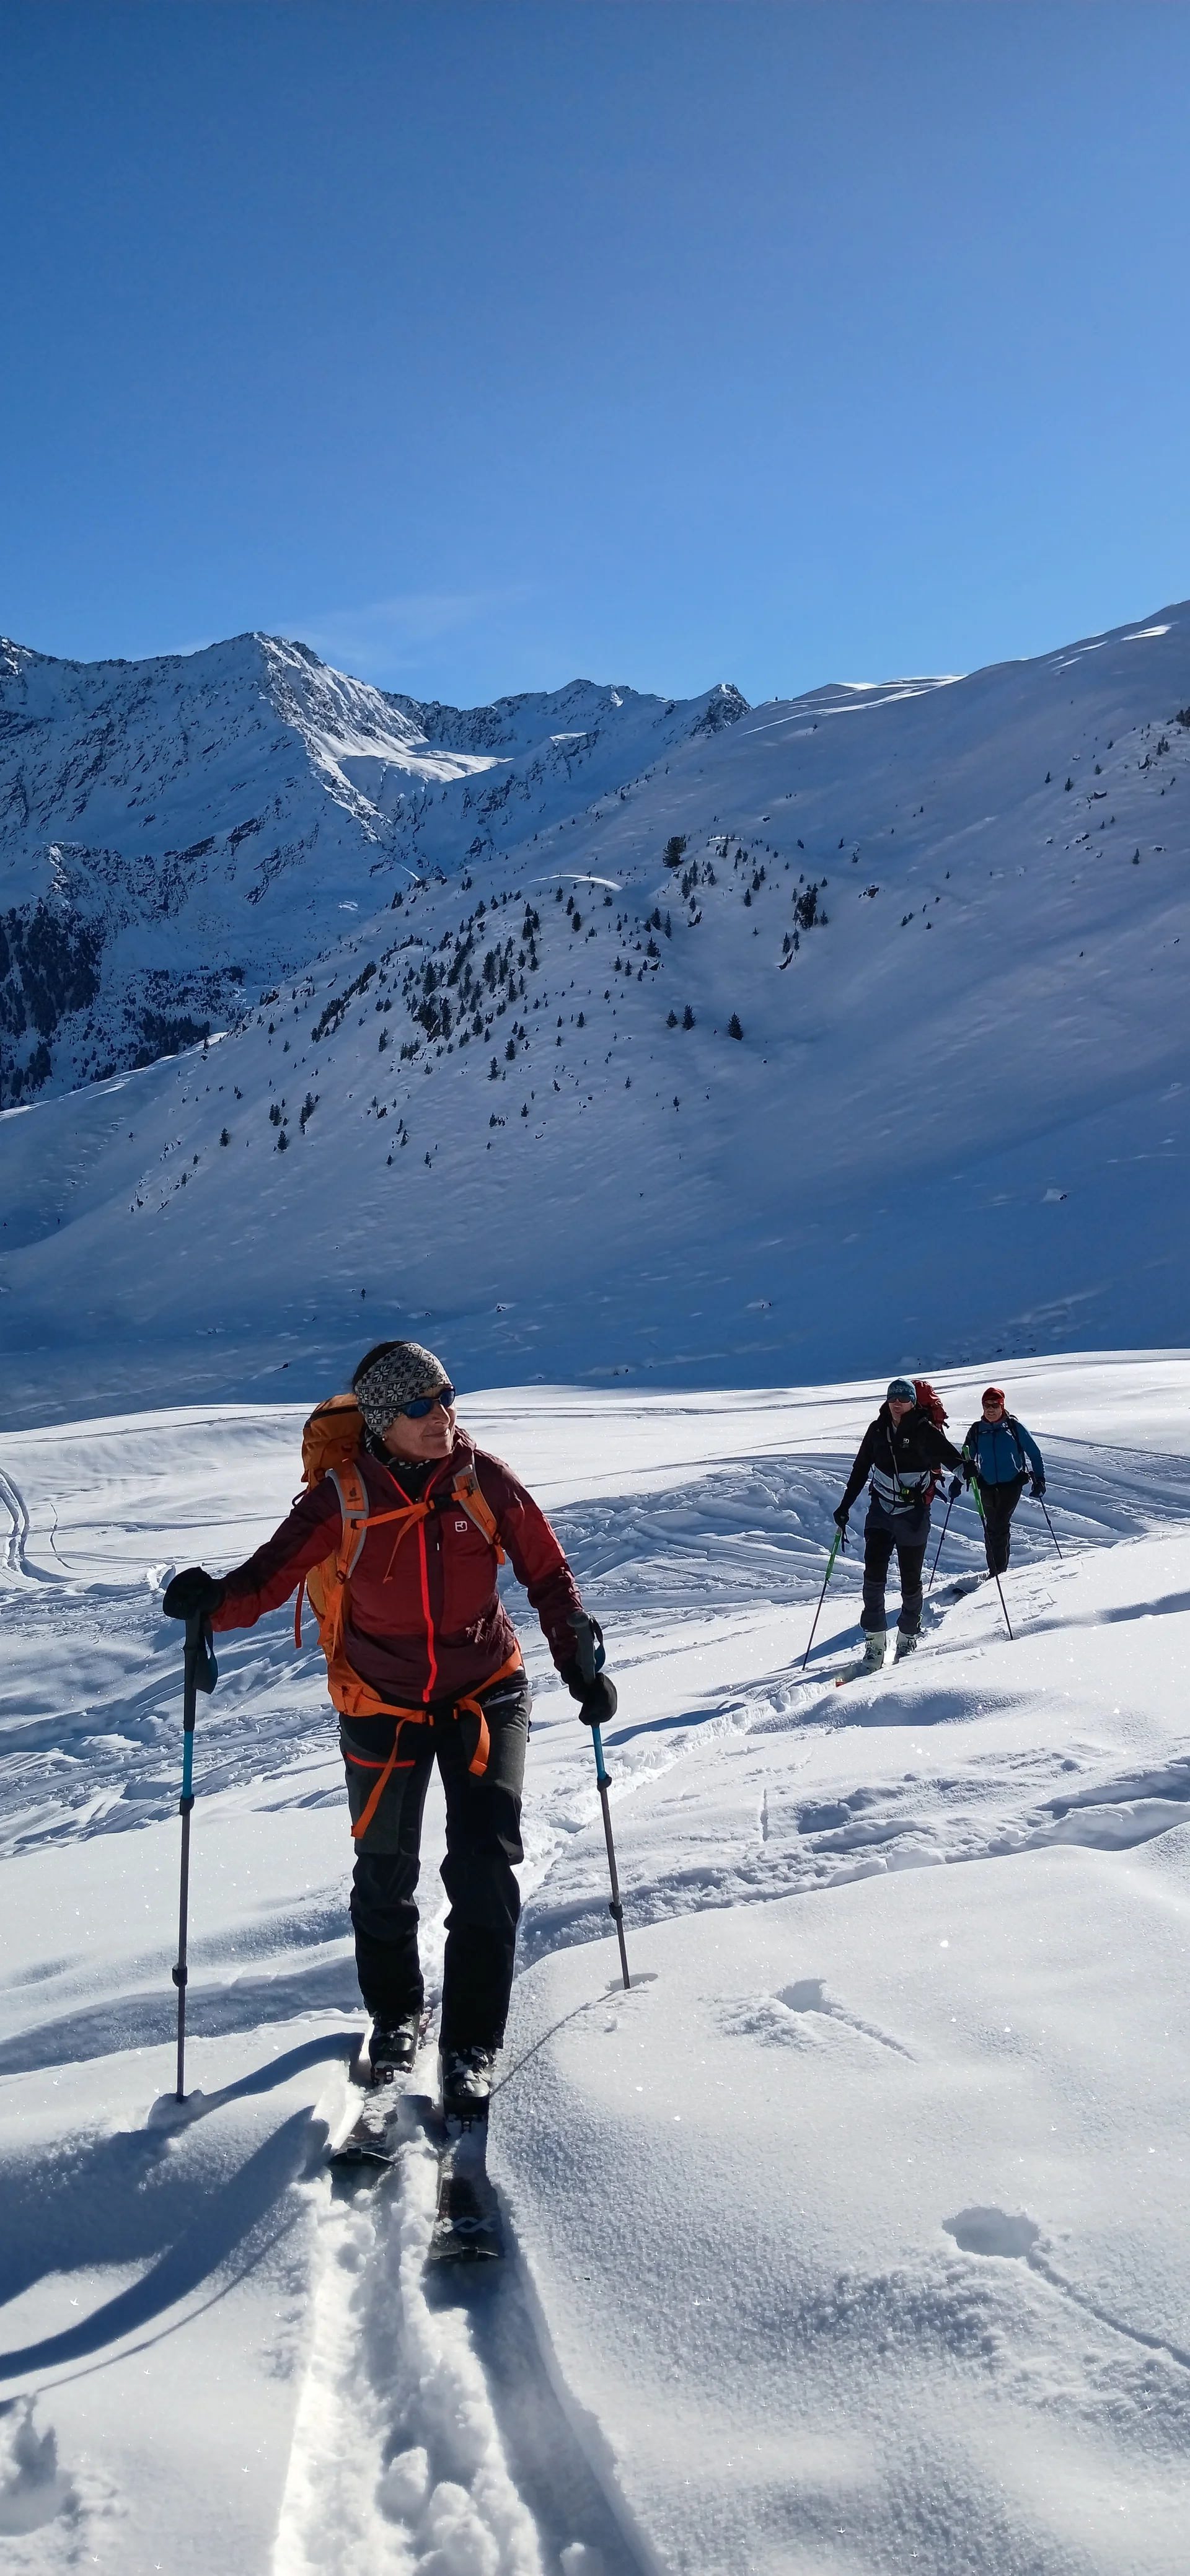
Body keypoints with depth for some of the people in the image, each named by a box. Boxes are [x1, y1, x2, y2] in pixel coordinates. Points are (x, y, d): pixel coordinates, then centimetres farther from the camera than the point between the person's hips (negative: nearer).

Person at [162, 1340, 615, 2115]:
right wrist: (215, 1599, -38)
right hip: (383, 1704, 0)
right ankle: (395, 2013, 39)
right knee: (385, 1875, 13)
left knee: (485, 1867, -11)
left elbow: (548, 1573, -3)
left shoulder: (483, 1479, -13)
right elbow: (271, 1576, -18)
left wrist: (581, 1663, -9)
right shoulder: (343, 1496, -17)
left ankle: (472, 2045, 4)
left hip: (487, 1694, 0)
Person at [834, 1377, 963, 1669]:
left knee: (911, 1581, 5)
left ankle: (908, 1639, 22)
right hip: (881, 1512, 3)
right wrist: (845, 1507, 13)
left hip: (914, 1516, -3)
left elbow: (955, 1460, -7)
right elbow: (860, 1469, 13)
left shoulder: (926, 1431, -7)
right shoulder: (877, 1430, 4)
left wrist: (958, 1478, -30)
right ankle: (874, 1642, -3)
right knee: (873, 1576, -9)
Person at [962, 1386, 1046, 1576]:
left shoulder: (1014, 1426, -3)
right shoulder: (976, 1430, 5)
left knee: (999, 1525, -17)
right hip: (987, 1486, 4)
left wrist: (1039, 1478, 2)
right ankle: (995, 1571, 20)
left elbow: (1034, 1453, 5)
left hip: (1012, 1484, -4)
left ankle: (998, 1570, -13)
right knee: (991, 1528, 9)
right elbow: (966, 1458, 11)